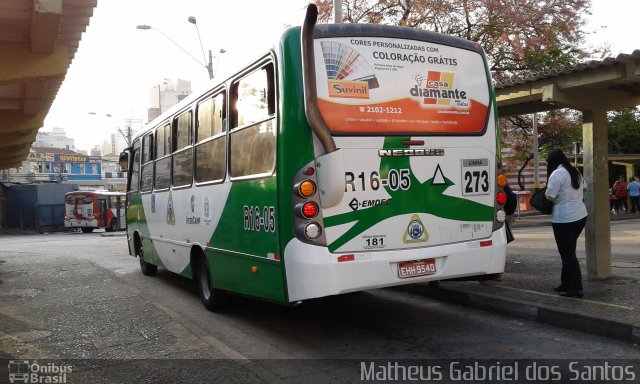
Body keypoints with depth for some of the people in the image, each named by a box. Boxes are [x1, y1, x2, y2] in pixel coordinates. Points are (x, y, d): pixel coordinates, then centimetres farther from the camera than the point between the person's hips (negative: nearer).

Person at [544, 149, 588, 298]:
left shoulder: (557, 174, -16)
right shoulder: (575, 171, 11)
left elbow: (550, 198, -18)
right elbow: (584, 188, 24)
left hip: (564, 219, -8)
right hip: (580, 216, 8)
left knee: (567, 254, -2)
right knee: (569, 252, 16)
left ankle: (576, 288, -1)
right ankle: (566, 284, 23)